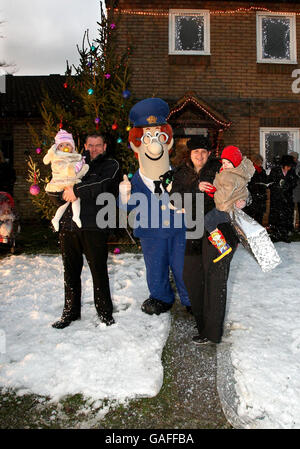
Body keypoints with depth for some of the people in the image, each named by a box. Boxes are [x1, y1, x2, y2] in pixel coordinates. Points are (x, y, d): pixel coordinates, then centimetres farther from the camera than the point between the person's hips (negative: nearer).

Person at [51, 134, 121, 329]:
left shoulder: (111, 165, 10)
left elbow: (103, 185, -13)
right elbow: (53, 190, 17)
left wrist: (77, 190, -12)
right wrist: (65, 192, -6)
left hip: (94, 227, -4)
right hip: (68, 225, 4)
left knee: (99, 270, 0)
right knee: (71, 270, 11)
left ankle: (105, 311, 16)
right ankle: (71, 311, 25)